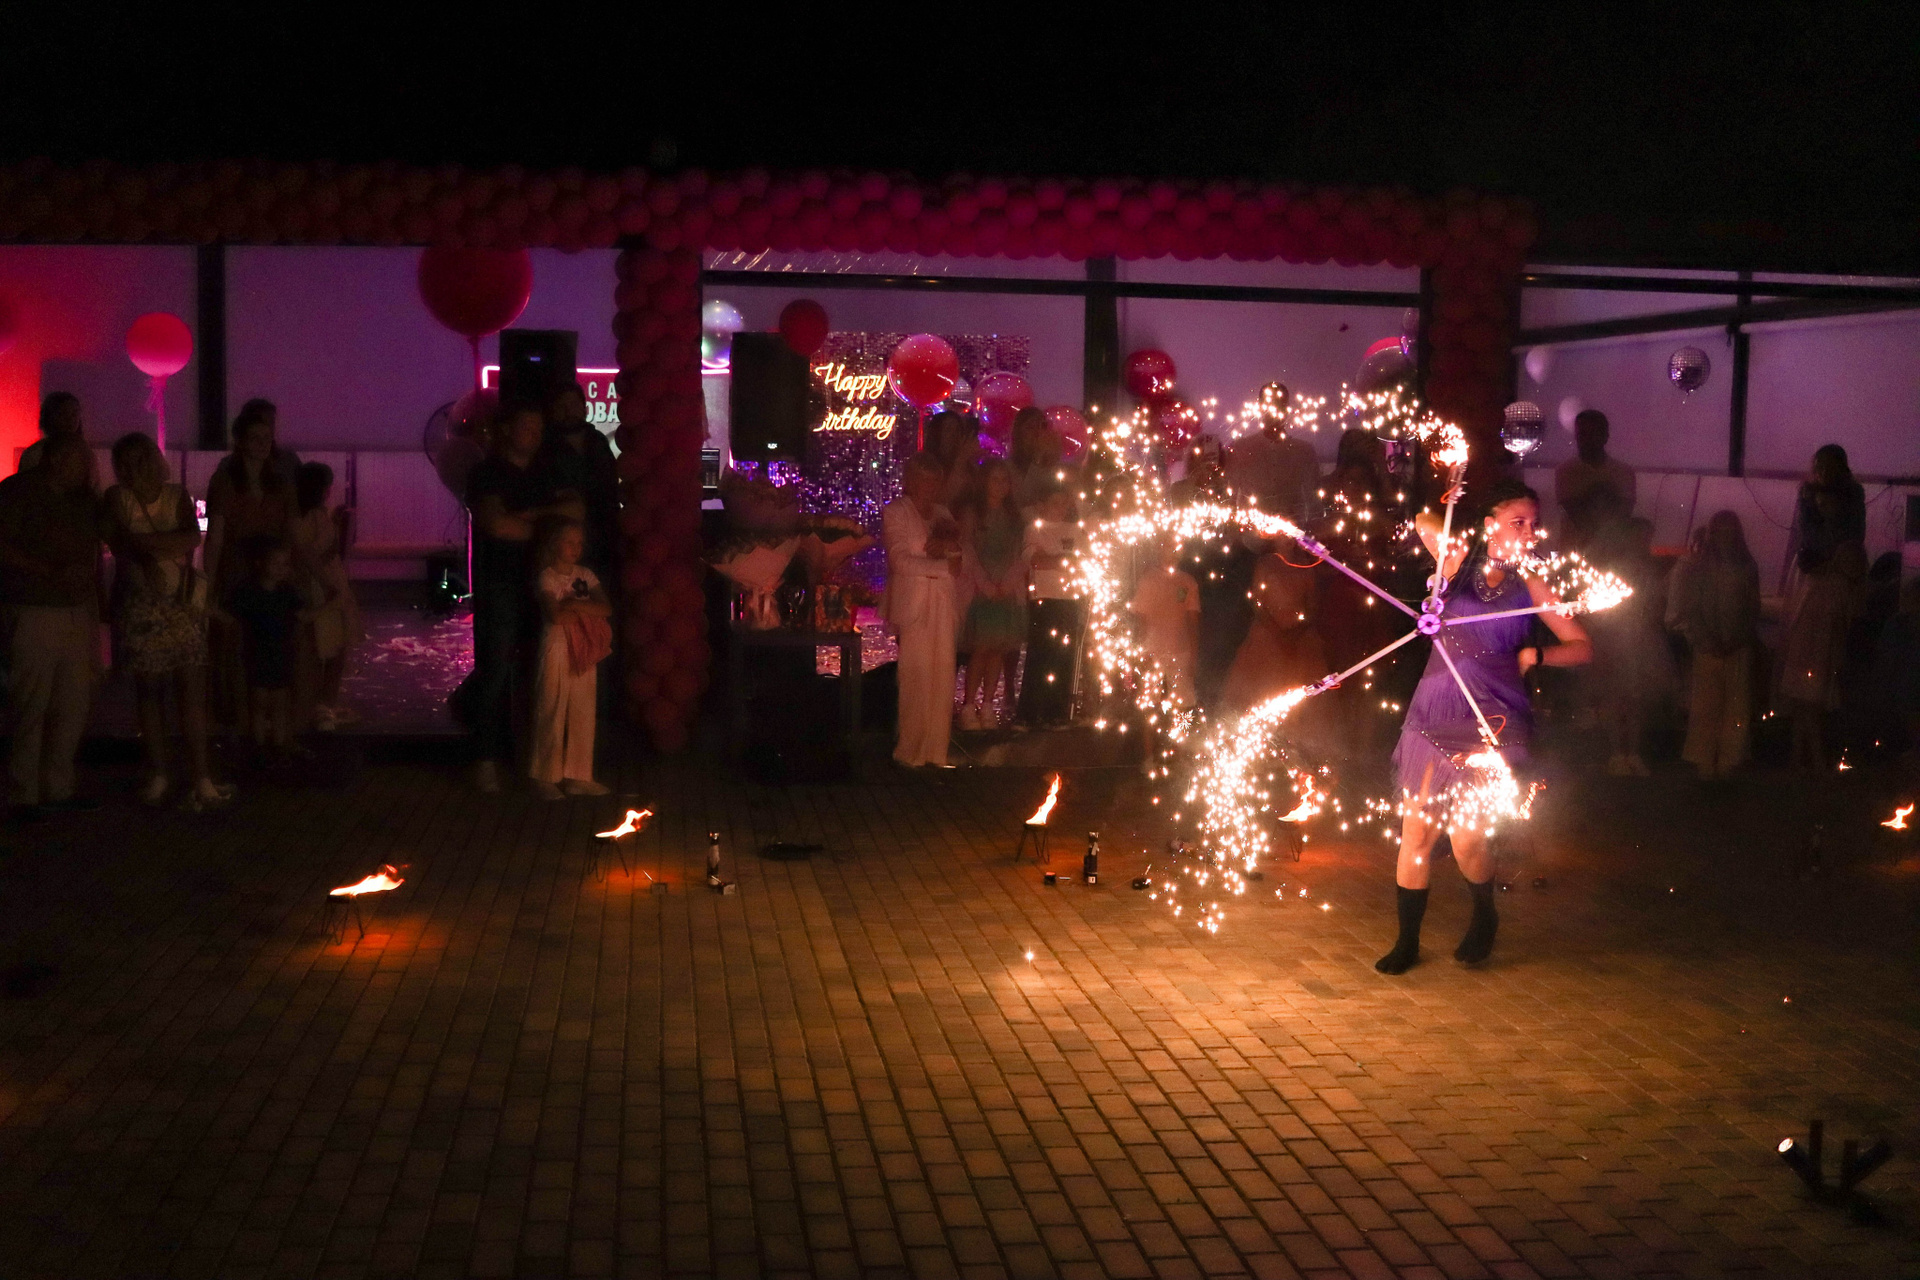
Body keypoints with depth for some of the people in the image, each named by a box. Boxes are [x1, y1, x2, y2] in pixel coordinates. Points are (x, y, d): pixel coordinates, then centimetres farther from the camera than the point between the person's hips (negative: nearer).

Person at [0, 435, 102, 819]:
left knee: (74, 703, 7)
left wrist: (97, 606, 15)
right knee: (31, 705, -4)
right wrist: (52, 573, -19)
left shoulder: (84, 498, 15)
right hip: (35, 614, -7)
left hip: (78, 612, 7)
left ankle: (59, 788, 17)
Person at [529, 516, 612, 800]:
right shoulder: (547, 578, -6)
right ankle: (545, 777, 6)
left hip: (584, 651, 6)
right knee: (552, 713, -2)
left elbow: (605, 609, -3)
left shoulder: (586, 575, 10)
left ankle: (576, 776, 15)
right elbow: (556, 615, -21)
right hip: (557, 647, -6)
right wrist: (587, 608, -7)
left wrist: (574, 604, -15)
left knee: (582, 713, 7)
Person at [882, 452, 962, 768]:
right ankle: (910, 750, -2)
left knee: (941, 676, 2)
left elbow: (958, 554, 12)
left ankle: (934, 748, 8)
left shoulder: (941, 513, 18)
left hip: (941, 604, 6)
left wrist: (944, 546, -9)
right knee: (916, 677, -8)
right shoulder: (895, 513, 0)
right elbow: (901, 560, -10)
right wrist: (944, 565, -9)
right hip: (912, 603, -5)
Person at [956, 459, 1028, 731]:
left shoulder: (1015, 516, 15)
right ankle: (968, 706, -7)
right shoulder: (970, 512, 3)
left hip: (1009, 591, 4)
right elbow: (967, 551, -4)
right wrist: (986, 585, -10)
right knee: (980, 648, -11)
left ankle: (987, 706, 4)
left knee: (999, 648, -1)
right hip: (980, 590, -4)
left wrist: (1008, 582, -5)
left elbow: (1022, 553, 10)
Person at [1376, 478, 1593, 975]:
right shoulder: (1459, 559, 5)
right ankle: (1407, 941, 19)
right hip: (1434, 712, 2)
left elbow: (1583, 646, 5)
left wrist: (1535, 655, -6)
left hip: (1492, 718, -2)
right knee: (1415, 830, 2)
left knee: (1466, 837, -10)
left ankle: (1485, 916, 23)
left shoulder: (1529, 585, 4)